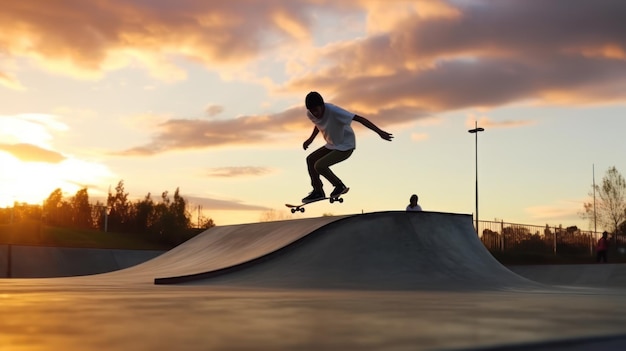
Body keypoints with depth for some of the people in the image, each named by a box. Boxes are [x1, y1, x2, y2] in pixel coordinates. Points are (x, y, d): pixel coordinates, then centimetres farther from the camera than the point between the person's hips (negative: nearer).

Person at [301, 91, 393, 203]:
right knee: (310, 159, 4)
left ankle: (340, 186, 2)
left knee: (319, 165, -19)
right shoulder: (310, 114, -7)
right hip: (332, 145, 8)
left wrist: (379, 132, -35)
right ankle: (318, 191, 13)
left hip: (345, 146, -8)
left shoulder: (333, 111, -29)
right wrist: (310, 139, 10)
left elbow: (359, 118, -30)